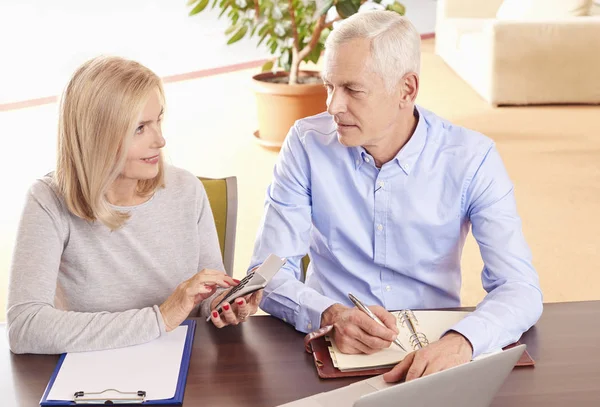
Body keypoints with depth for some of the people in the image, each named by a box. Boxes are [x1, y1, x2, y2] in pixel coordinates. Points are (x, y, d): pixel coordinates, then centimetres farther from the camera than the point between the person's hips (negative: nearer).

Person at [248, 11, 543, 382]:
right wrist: (330, 316, -29)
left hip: (433, 348, 1)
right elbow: (269, 273, -8)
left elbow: (520, 288, -15)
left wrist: (461, 342, -35)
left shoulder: (471, 158, -8)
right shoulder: (307, 144, -7)